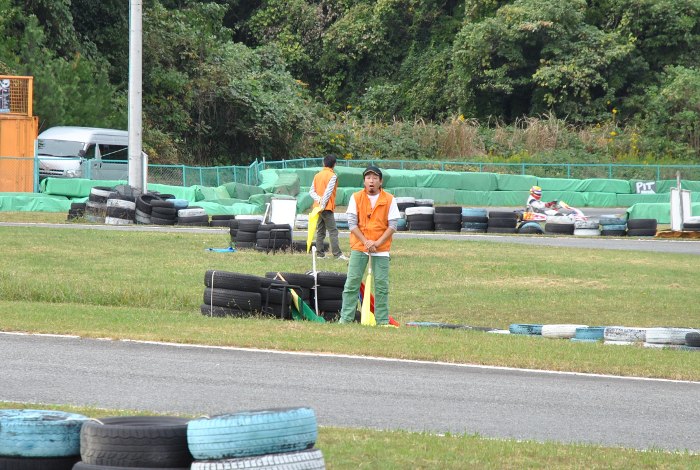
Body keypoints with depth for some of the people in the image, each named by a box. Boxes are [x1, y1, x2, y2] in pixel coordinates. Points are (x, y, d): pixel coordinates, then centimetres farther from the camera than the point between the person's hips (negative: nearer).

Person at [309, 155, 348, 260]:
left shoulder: (317, 175, 13)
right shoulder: (332, 176, -8)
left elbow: (311, 191, 8)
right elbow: (328, 191, -18)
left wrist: (318, 199, -7)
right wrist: (323, 204, -19)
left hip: (318, 207, 7)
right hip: (327, 208, -7)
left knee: (320, 231, 11)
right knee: (333, 231, -8)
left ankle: (320, 253, 10)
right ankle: (337, 254, -14)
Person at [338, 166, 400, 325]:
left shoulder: (389, 200, 0)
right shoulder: (356, 198, 2)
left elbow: (393, 225, -2)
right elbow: (352, 223, -2)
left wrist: (378, 243, -12)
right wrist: (365, 241, -13)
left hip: (381, 248, 0)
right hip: (359, 246, 0)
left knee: (382, 285, 0)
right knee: (352, 283, -3)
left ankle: (382, 320, 5)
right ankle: (345, 319, -1)